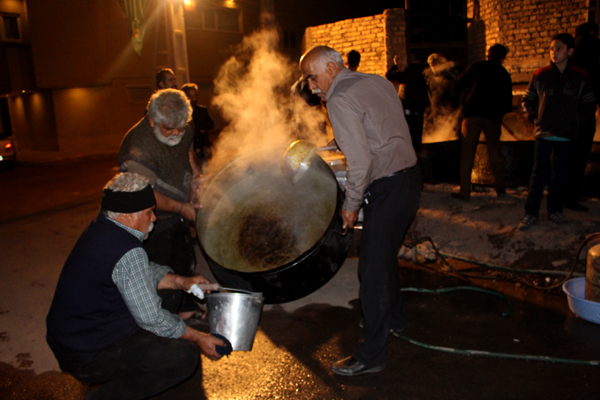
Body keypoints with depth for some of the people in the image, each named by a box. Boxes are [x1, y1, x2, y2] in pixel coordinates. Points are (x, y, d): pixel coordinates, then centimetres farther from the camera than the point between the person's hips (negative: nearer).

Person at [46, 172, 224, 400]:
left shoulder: (100, 227, 1)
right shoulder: (128, 253, -28)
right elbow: (151, 319, -22)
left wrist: (181, 282, 6)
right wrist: (198, 339, -9)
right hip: (87, 357, -10)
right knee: (184, 356, -14)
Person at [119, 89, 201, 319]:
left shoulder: (185, 130, -7)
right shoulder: (139, 147, -32)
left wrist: (194, 176, -2)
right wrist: (182, 207, -21)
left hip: (178, 213, 8)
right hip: (154, 222, -8)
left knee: (184, 261, 24)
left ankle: (187, 309, 48)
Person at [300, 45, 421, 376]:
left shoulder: (340, 100, -14)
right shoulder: (378, 82, 13)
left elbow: (360, 161, -20)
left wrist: (350, 205, -8)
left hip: (388, 189, -9)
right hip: (410, 177, 10)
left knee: (372, 269, -2)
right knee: (386, 255, 24)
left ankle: (371, 354, 9)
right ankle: (392, 318, 44)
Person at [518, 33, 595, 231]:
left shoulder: (579, 77, 3)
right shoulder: (541, 75, 2)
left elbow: (589, 105, 11)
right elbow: (527, 100, 11)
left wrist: (576, 122, 1)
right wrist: (534, 119, 1)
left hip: (565, 135, 1)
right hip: (544, 134, -1)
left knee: (559, 174, 9)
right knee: (538, 173, -3)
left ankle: (555, 210, 20)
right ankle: (531, 213, 0)